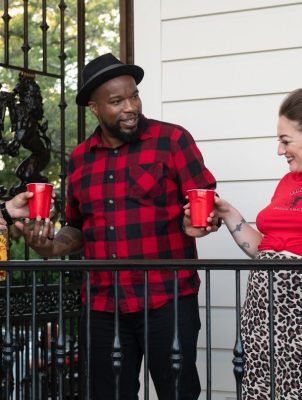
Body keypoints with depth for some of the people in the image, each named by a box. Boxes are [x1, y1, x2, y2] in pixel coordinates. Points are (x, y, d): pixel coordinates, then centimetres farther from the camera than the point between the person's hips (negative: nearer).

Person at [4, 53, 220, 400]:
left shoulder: (172, 140, -3)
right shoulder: (80, 158, 11)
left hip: (166, 299, -4)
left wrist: (196, 223, -25)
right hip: (102, 306, 5)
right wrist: (52, 246, 1)